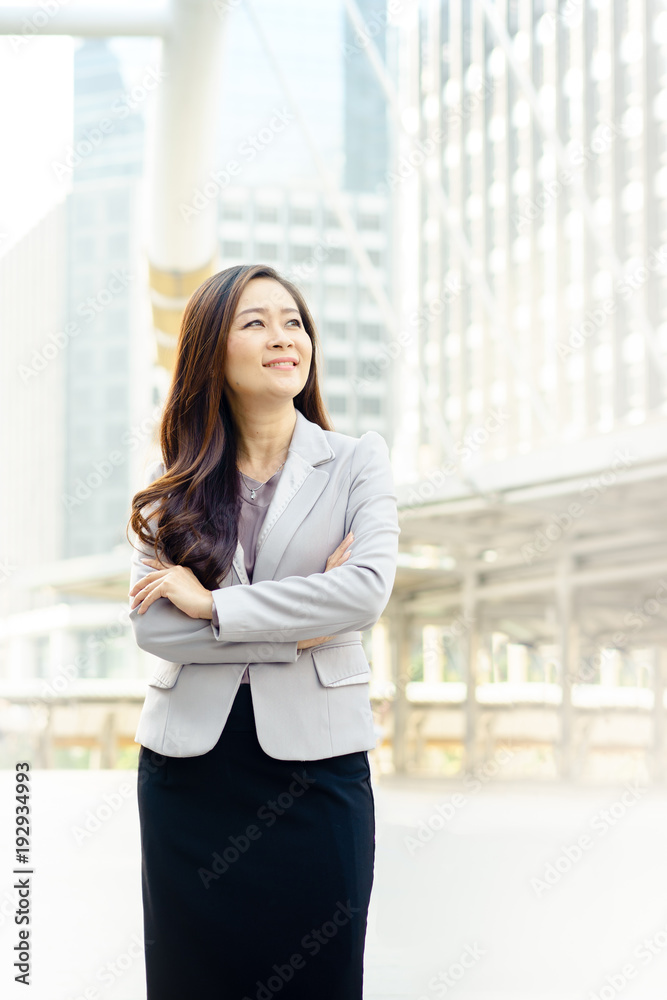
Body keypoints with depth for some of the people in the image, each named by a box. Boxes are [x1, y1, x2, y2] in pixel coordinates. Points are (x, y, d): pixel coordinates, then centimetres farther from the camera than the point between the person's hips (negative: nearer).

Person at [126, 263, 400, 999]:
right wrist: (297, 626, -12)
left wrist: (214, 604, -14)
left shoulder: (357, 461, 2)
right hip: (189, 763, 2)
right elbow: (150, 626, -6)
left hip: (314, 760, -2)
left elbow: (369, 589, -15)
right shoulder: (174, 483, 6)